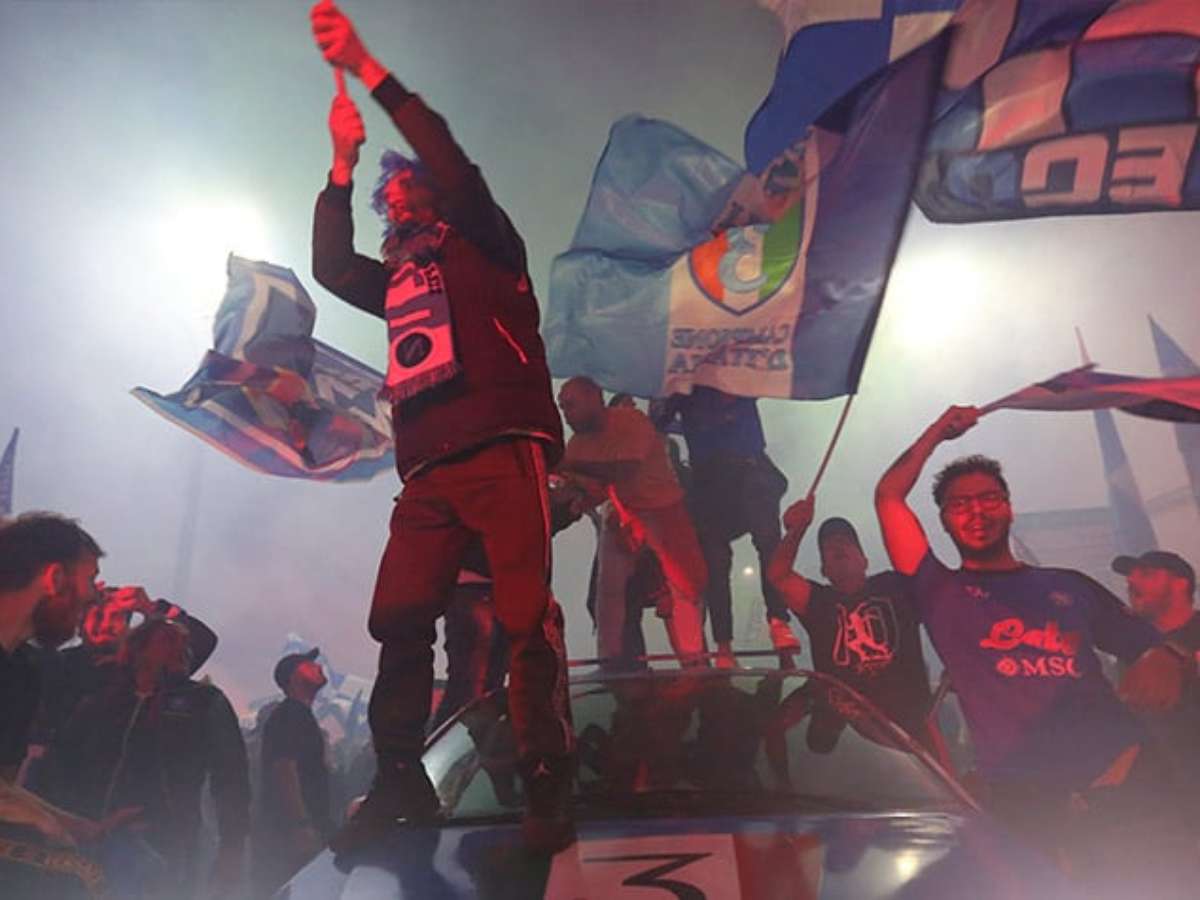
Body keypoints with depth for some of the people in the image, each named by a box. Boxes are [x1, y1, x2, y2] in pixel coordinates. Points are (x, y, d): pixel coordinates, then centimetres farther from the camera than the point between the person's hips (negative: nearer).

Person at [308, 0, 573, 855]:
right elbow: (330, 266, 17)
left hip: (503, 452, -5)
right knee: (397, 623, -4)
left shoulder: (482, 243, 15)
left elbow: (454, 164, 1)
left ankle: (549, 786, -7)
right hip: (427, 470, 6)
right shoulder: (397, 280, 30)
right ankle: (398, 784, 6)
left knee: (526, 617, -13)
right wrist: (343, 162, 17)